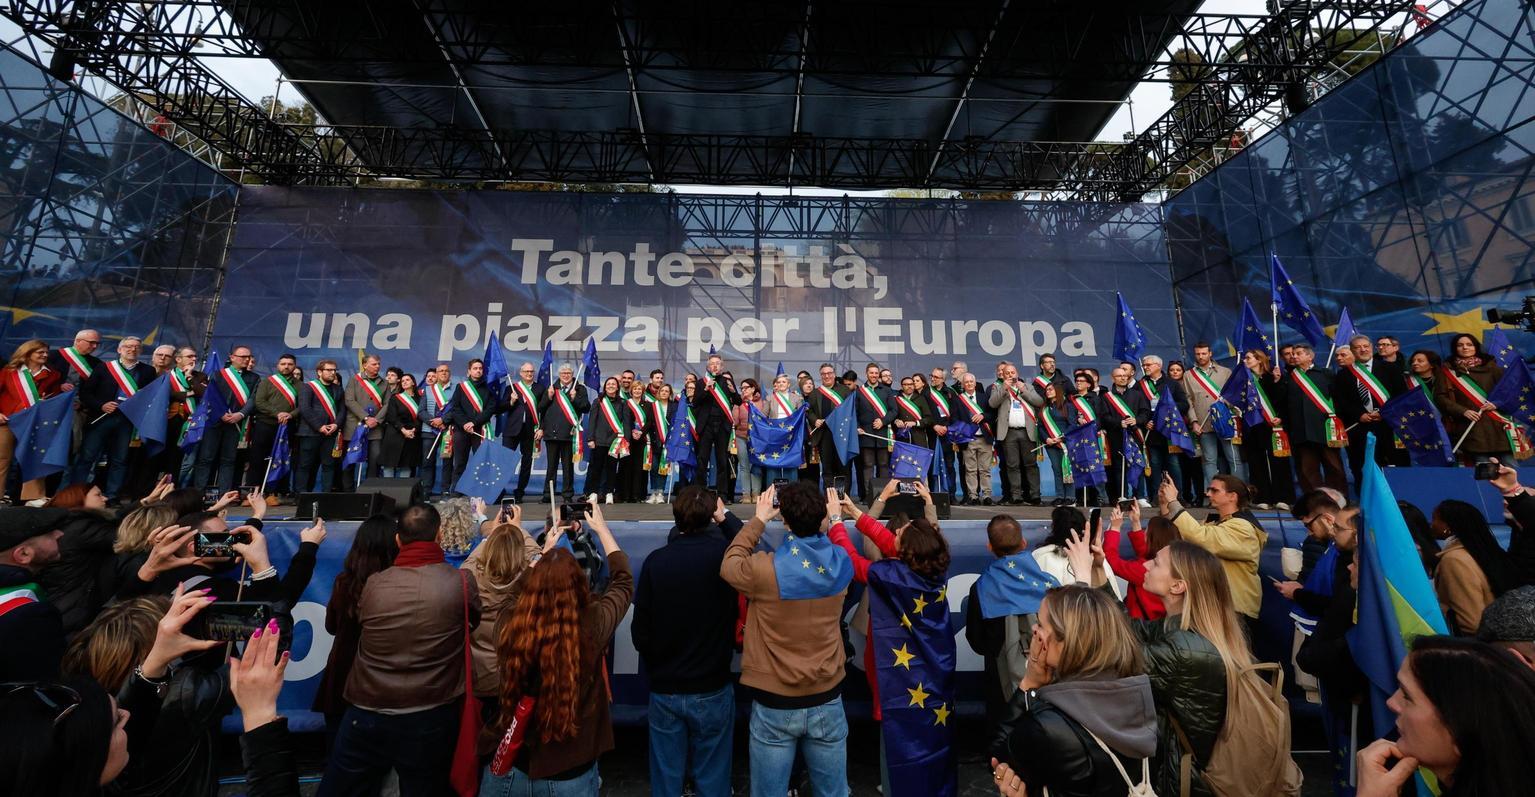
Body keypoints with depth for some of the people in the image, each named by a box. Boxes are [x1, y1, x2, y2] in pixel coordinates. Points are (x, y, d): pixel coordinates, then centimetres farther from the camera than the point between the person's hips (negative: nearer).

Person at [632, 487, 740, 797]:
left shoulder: (655, 561, -14)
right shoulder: (725, 555, -18)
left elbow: (640, 630, -7)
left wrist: (655, 667, 10)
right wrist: (726, 518, 14)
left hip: (664, 690, 1)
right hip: (712, 689, -1)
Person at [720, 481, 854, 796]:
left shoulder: (764, 569, -23)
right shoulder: (841, 564, -13)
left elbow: (729, 566, -1)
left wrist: (759, 519, 1)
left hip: (775, 704, -3)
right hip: (827, 701, 3)